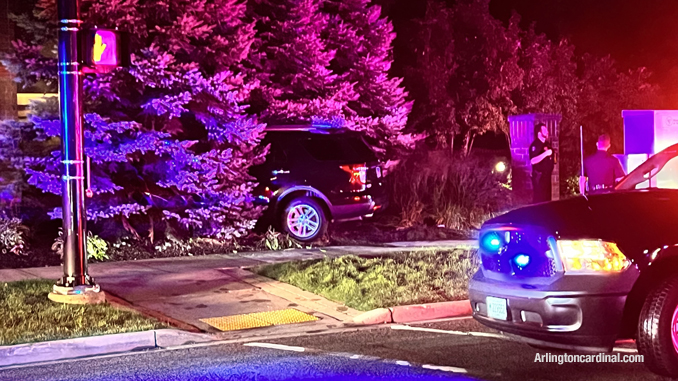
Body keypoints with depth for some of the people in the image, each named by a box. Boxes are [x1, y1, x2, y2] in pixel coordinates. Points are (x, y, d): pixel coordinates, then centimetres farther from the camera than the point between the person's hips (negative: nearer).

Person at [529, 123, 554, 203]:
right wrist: (545, 153, -34)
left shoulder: (547, 144, 14)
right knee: (539, 200, -10)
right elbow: (533, 161, -28)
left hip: (547, 175, 9)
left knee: (547, 199, 12)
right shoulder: (535, 145, -14)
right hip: (539, 176, -9)